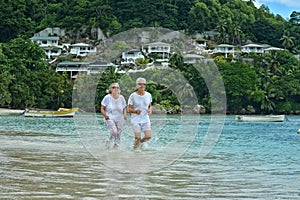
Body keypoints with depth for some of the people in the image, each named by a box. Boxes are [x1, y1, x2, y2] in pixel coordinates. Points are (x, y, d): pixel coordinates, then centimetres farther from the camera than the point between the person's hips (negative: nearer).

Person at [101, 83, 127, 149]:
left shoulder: (121, 98, 3)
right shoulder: (107, 97, -6)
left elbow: (124, 108, 13)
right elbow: (102, 109, -2)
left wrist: (124, 115, -6)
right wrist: (105, 115, -19)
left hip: (119, 119, 4)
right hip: (110, 118, -3)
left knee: (118, 134, 2)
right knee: (114, 132, -21)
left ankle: (116, 146, 20)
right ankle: (108, 141, 7)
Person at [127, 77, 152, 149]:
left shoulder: (148, 95, 3)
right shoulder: (133, 96, -7)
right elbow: (129, 109, -5)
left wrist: (150, 110, -6)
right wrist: (135, 111, -24)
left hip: (145, 119, 3)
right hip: (136, 120, -3)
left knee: (148, 136, -8)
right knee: (137, 138, -8)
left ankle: (141, 142, 24)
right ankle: (135, 148, 21)